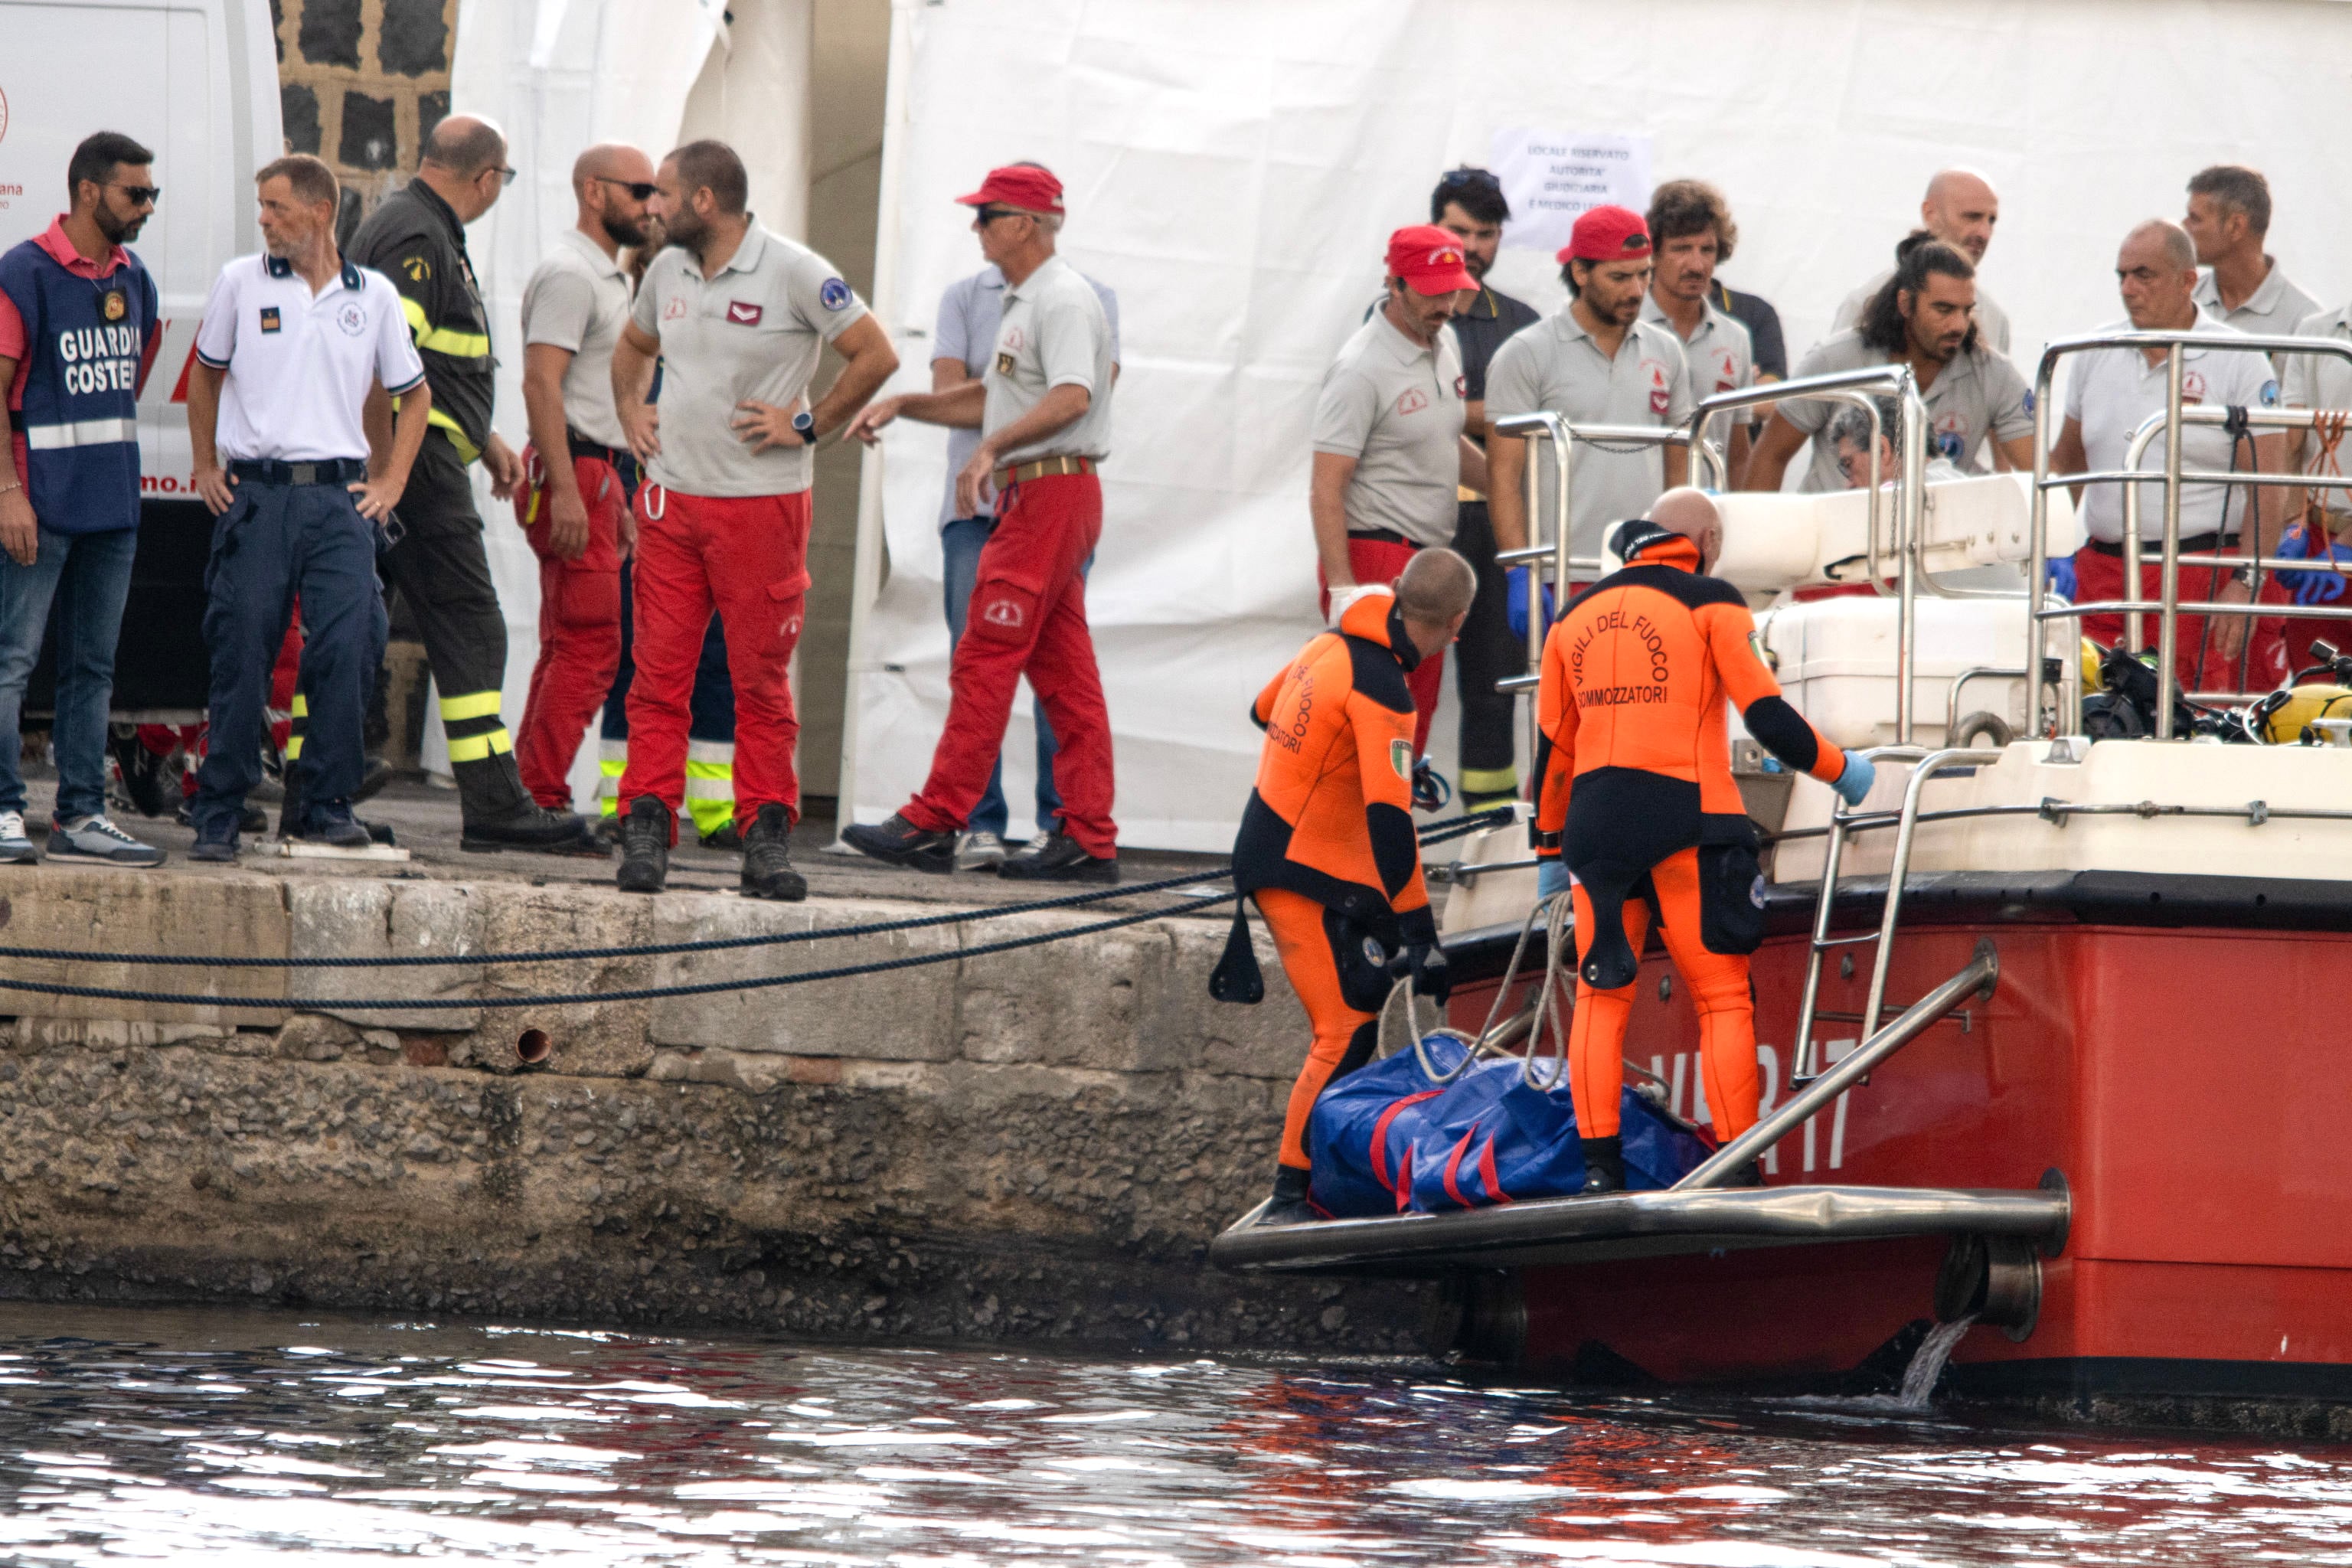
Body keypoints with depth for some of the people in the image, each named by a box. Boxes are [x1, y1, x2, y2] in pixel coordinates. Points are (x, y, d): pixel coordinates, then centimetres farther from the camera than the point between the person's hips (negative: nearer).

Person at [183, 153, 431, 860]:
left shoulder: (374, 296, 7)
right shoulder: (241, 282, 5)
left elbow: (414, 394, 19)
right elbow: (207, 374, 19)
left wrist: (390, 483, 10)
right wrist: (206, 468, 13)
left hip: (338, 494, 1)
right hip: (253, 495, -1)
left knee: (348, 649, -10)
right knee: (241, 656, -3)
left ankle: (325, 803, 2)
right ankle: (218, 817, 4)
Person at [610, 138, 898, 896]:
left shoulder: (794, 273, -8)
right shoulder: (667, 271, 11)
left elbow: (876, 355, -8)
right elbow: (632, 347, 30)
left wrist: (807, 425, -8)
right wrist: (631, 412, 14)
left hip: (761, 503, -5)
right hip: (670, 499, 5)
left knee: (762, 679, 1)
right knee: (658, 674, 0)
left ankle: (766, 839, 5)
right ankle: (646, 828, 0)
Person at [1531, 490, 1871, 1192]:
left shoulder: (1577, 615, 17)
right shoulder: (1710, 602, 2)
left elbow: (1552, 746, 21)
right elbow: (1767, 716, -4)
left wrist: (1551, 848, 28)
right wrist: (1839, 769, 11)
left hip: (1597, 821, 4)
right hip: (1684, 818, -4)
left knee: (1600, 996, 9)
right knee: (1724, 1000, 1)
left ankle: (1598, 1168, 1)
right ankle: (1738, 1170, -4)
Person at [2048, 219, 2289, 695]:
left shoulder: (2238, 361, -2)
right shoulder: (2096, 355, 13)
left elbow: (2268, 486, -7)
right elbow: (2066, 463, 22)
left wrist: (2245, 584, -15)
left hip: (2205, 576, -5)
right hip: (2103, 575, 5)